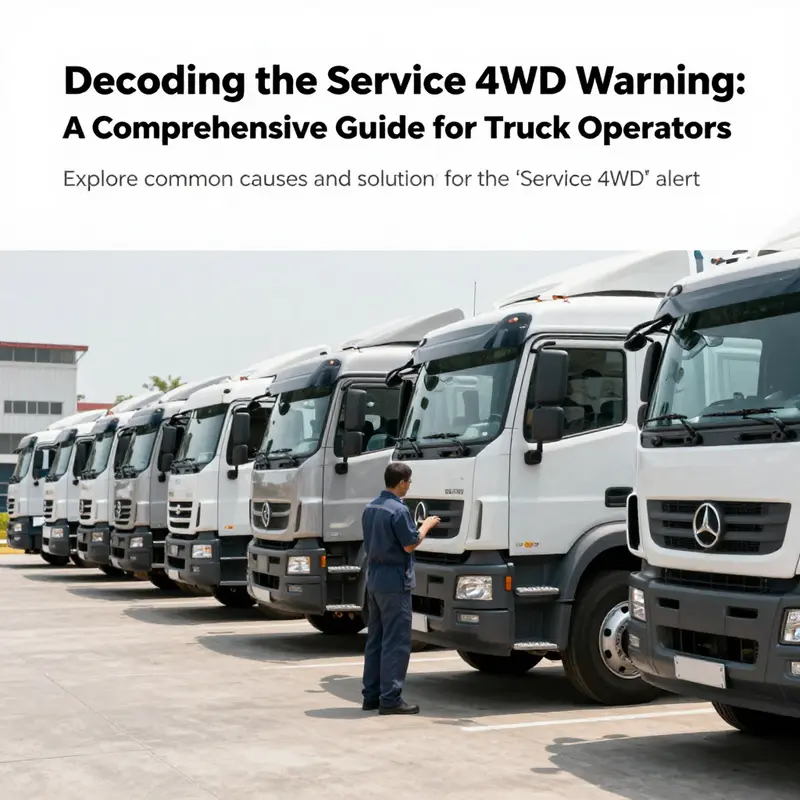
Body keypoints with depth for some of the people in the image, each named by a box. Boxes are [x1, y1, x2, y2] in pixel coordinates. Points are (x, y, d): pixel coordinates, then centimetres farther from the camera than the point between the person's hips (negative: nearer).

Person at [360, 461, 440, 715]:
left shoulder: (370, 508, 10)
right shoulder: (398, 510, -17)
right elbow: (410, 544, -15)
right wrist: (426, 525, -1)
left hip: (374, 579, 9)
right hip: (395, 581, -9)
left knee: (375, 639, 13)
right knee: (396, 641, -4)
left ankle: (371, 695, 18)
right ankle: (390, 698, -3)